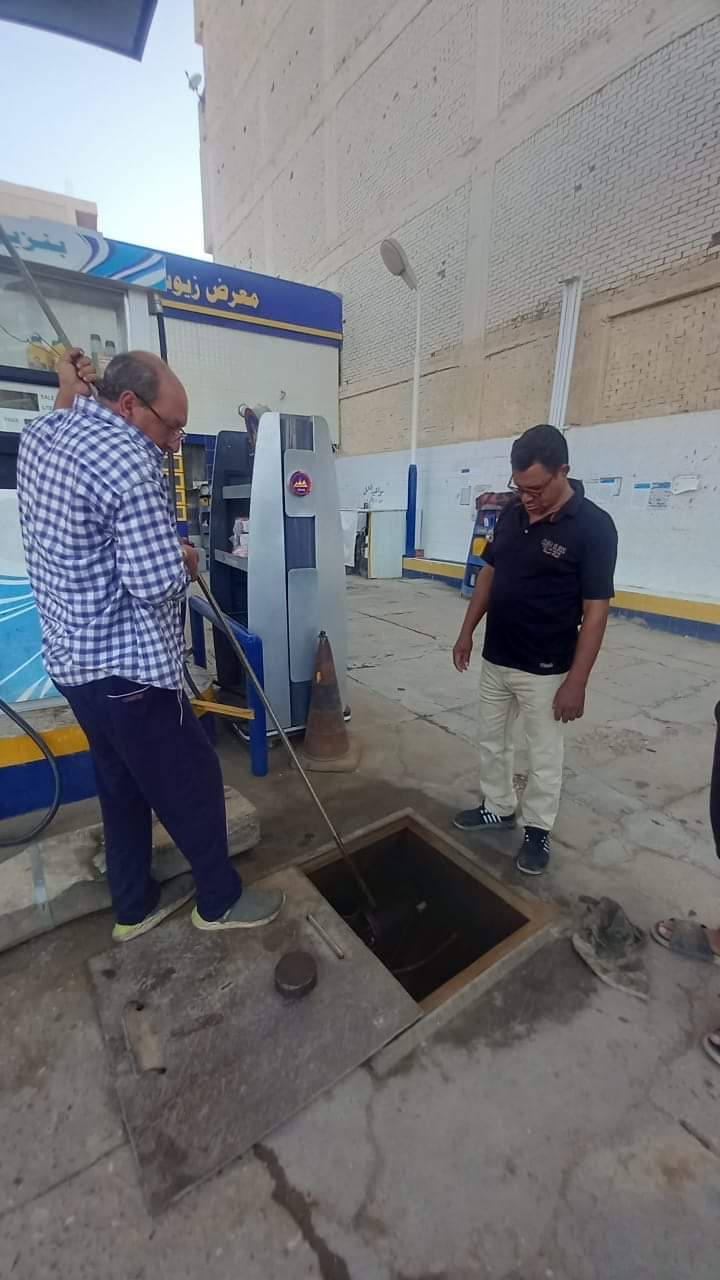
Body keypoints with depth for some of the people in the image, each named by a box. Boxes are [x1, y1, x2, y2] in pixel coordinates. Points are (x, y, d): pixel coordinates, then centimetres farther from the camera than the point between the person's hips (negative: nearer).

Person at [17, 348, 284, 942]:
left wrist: (69, 392, 26)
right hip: (127, 667, -10)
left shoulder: (37, 437, 9)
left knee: (122, 785, 22)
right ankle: (220, 900, 31)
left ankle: (134, 906, 40)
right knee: (193, 783, 9)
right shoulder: (124, 455, -21)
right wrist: (187, 559, -6)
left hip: (73, 659, 10)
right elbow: (158, 582, -26)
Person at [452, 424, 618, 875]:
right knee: (491, 743, 20)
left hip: (545, 671, -6)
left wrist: (576, 682, -17)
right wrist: (467, 631, 10)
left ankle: (539, 830, 33)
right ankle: (499, 807, 41)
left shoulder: (593, 527, -17)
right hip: (495, 660, 6)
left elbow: (595, 610, -16)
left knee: (544, 757, 12)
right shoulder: (512, 514, 1)